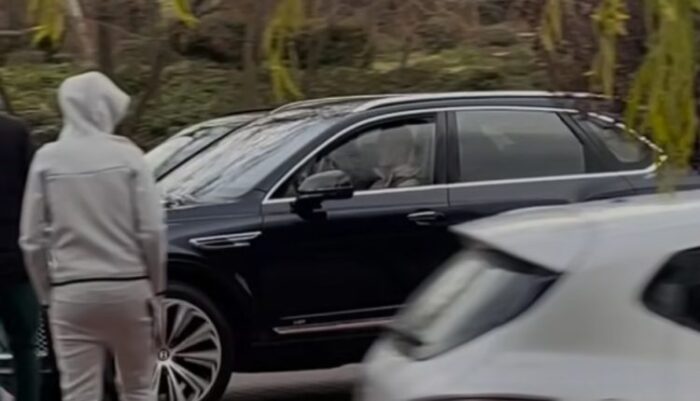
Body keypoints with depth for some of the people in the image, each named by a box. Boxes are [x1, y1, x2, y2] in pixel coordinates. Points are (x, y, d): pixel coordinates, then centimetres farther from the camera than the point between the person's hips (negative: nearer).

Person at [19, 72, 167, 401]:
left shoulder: (47, 160, 0)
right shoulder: (126, 155, -4)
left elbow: (32, 240, 0)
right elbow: (151, 230, -6)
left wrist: (46, 295, 11)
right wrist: (156, 289, 5)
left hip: (71, 293, 0)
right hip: (127, 287, 0)